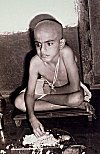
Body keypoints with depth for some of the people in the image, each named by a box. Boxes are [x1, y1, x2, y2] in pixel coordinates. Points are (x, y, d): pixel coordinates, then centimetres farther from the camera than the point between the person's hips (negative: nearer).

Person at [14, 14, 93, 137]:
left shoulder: (65, 52, -36)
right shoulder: (35, 62, -26)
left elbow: (74, 87, -36)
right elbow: (29, 93, -22)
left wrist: (51, 90, -21)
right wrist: (32, 117, -38)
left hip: (67, 89, -5)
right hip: (48, 86, 5)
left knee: (76, 98, -39)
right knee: (19, 102, -17)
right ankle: (69, 106, -14)